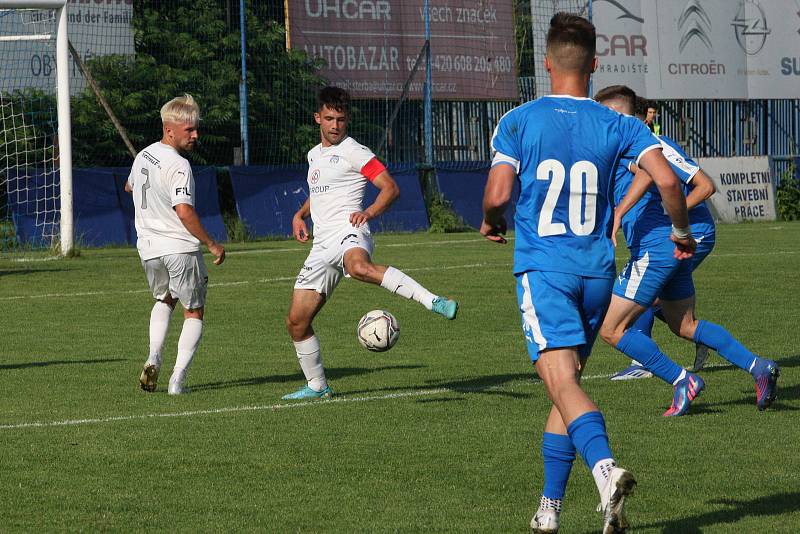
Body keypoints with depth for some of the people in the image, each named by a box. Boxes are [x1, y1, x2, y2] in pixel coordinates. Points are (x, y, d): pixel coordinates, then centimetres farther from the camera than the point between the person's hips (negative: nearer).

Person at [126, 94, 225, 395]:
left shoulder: (143, 155, 7)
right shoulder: (178, 165, -19)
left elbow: (129, 187, 29)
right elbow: (185, 212, -27)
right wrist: (212, 244, -19)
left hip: (148, 248, 7)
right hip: (180, 247, -7)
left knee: (164, 300, 30)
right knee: (194, 313, 8)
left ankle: (154, 358, 9)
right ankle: (178, 379, -3)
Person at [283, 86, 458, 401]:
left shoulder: (353, 152, 0)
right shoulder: (315, 155, 23)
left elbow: (391, 188, -6)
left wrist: (370, 212, -24)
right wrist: (300, 214, 22)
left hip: (348, 232, -8)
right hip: (322, 245, 8)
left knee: (359, 267, -45)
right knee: (297, 321, 4)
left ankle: (433, 302, -51)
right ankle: (316, 386, 21)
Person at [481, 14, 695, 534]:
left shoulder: (518, 121, -2)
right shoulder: (619, 125, 3)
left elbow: (497, 194, -11)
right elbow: (668, 180, -9)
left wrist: (491, 222, 13)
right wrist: (682, 232, 9)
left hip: (542, 267, -3)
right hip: (597, 269, 3)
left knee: (562, 382, -16)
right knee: (569, 380, 16)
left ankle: (606, 468, -43)